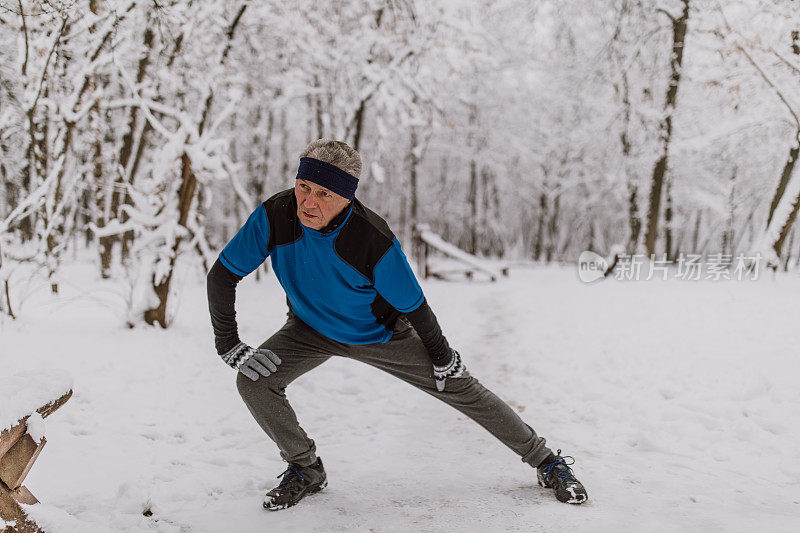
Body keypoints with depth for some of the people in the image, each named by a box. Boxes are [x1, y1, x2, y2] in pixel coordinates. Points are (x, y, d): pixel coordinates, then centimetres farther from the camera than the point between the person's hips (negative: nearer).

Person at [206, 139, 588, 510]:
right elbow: (222, 275, -16)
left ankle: (544, 459, 19)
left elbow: (413, 306, -21)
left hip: (380, 334, -2)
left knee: (462, 389, -1)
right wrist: (227, 344, -18)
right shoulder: (274, 217, -29)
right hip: (312, 331, 3)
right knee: (254, 381, -19)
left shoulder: (374, 241, -36)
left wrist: (442, 358, -9)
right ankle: (306, 470, 6)